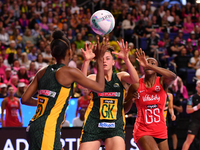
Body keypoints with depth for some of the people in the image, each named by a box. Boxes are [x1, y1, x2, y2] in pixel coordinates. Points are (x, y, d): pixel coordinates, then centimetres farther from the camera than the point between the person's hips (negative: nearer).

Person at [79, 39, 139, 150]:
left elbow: (135, 80, -12)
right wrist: (86, 61, -28)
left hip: (115, 126, 0)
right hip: (93, 125, 1)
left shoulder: (120, 77, 10)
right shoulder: (94, 78, 9)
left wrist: (126, 59, -27)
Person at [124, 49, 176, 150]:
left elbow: (172, 76, -28)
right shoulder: (137, 85, -3)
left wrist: (148, 65, -33)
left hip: (161, 131, 3)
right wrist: (131, 100, -19)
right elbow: (124, 109, 4)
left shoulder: (162, 82, -2)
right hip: (143, 131, -3)